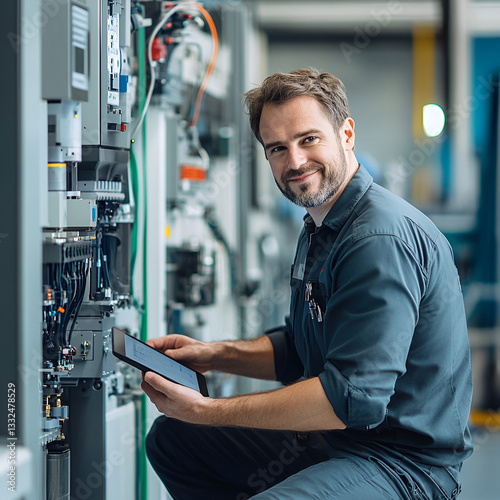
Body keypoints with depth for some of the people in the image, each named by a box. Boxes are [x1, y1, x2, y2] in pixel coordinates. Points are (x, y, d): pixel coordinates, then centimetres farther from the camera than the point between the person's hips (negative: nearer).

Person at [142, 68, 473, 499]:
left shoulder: (382, 238, -21)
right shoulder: (319, 229, 14)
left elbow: (352, 397, -27)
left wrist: (209, 411, -23)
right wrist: (213, 355, 7)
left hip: (402, 461, -10)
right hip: (327, 438, 11)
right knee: (170, 439, 18)